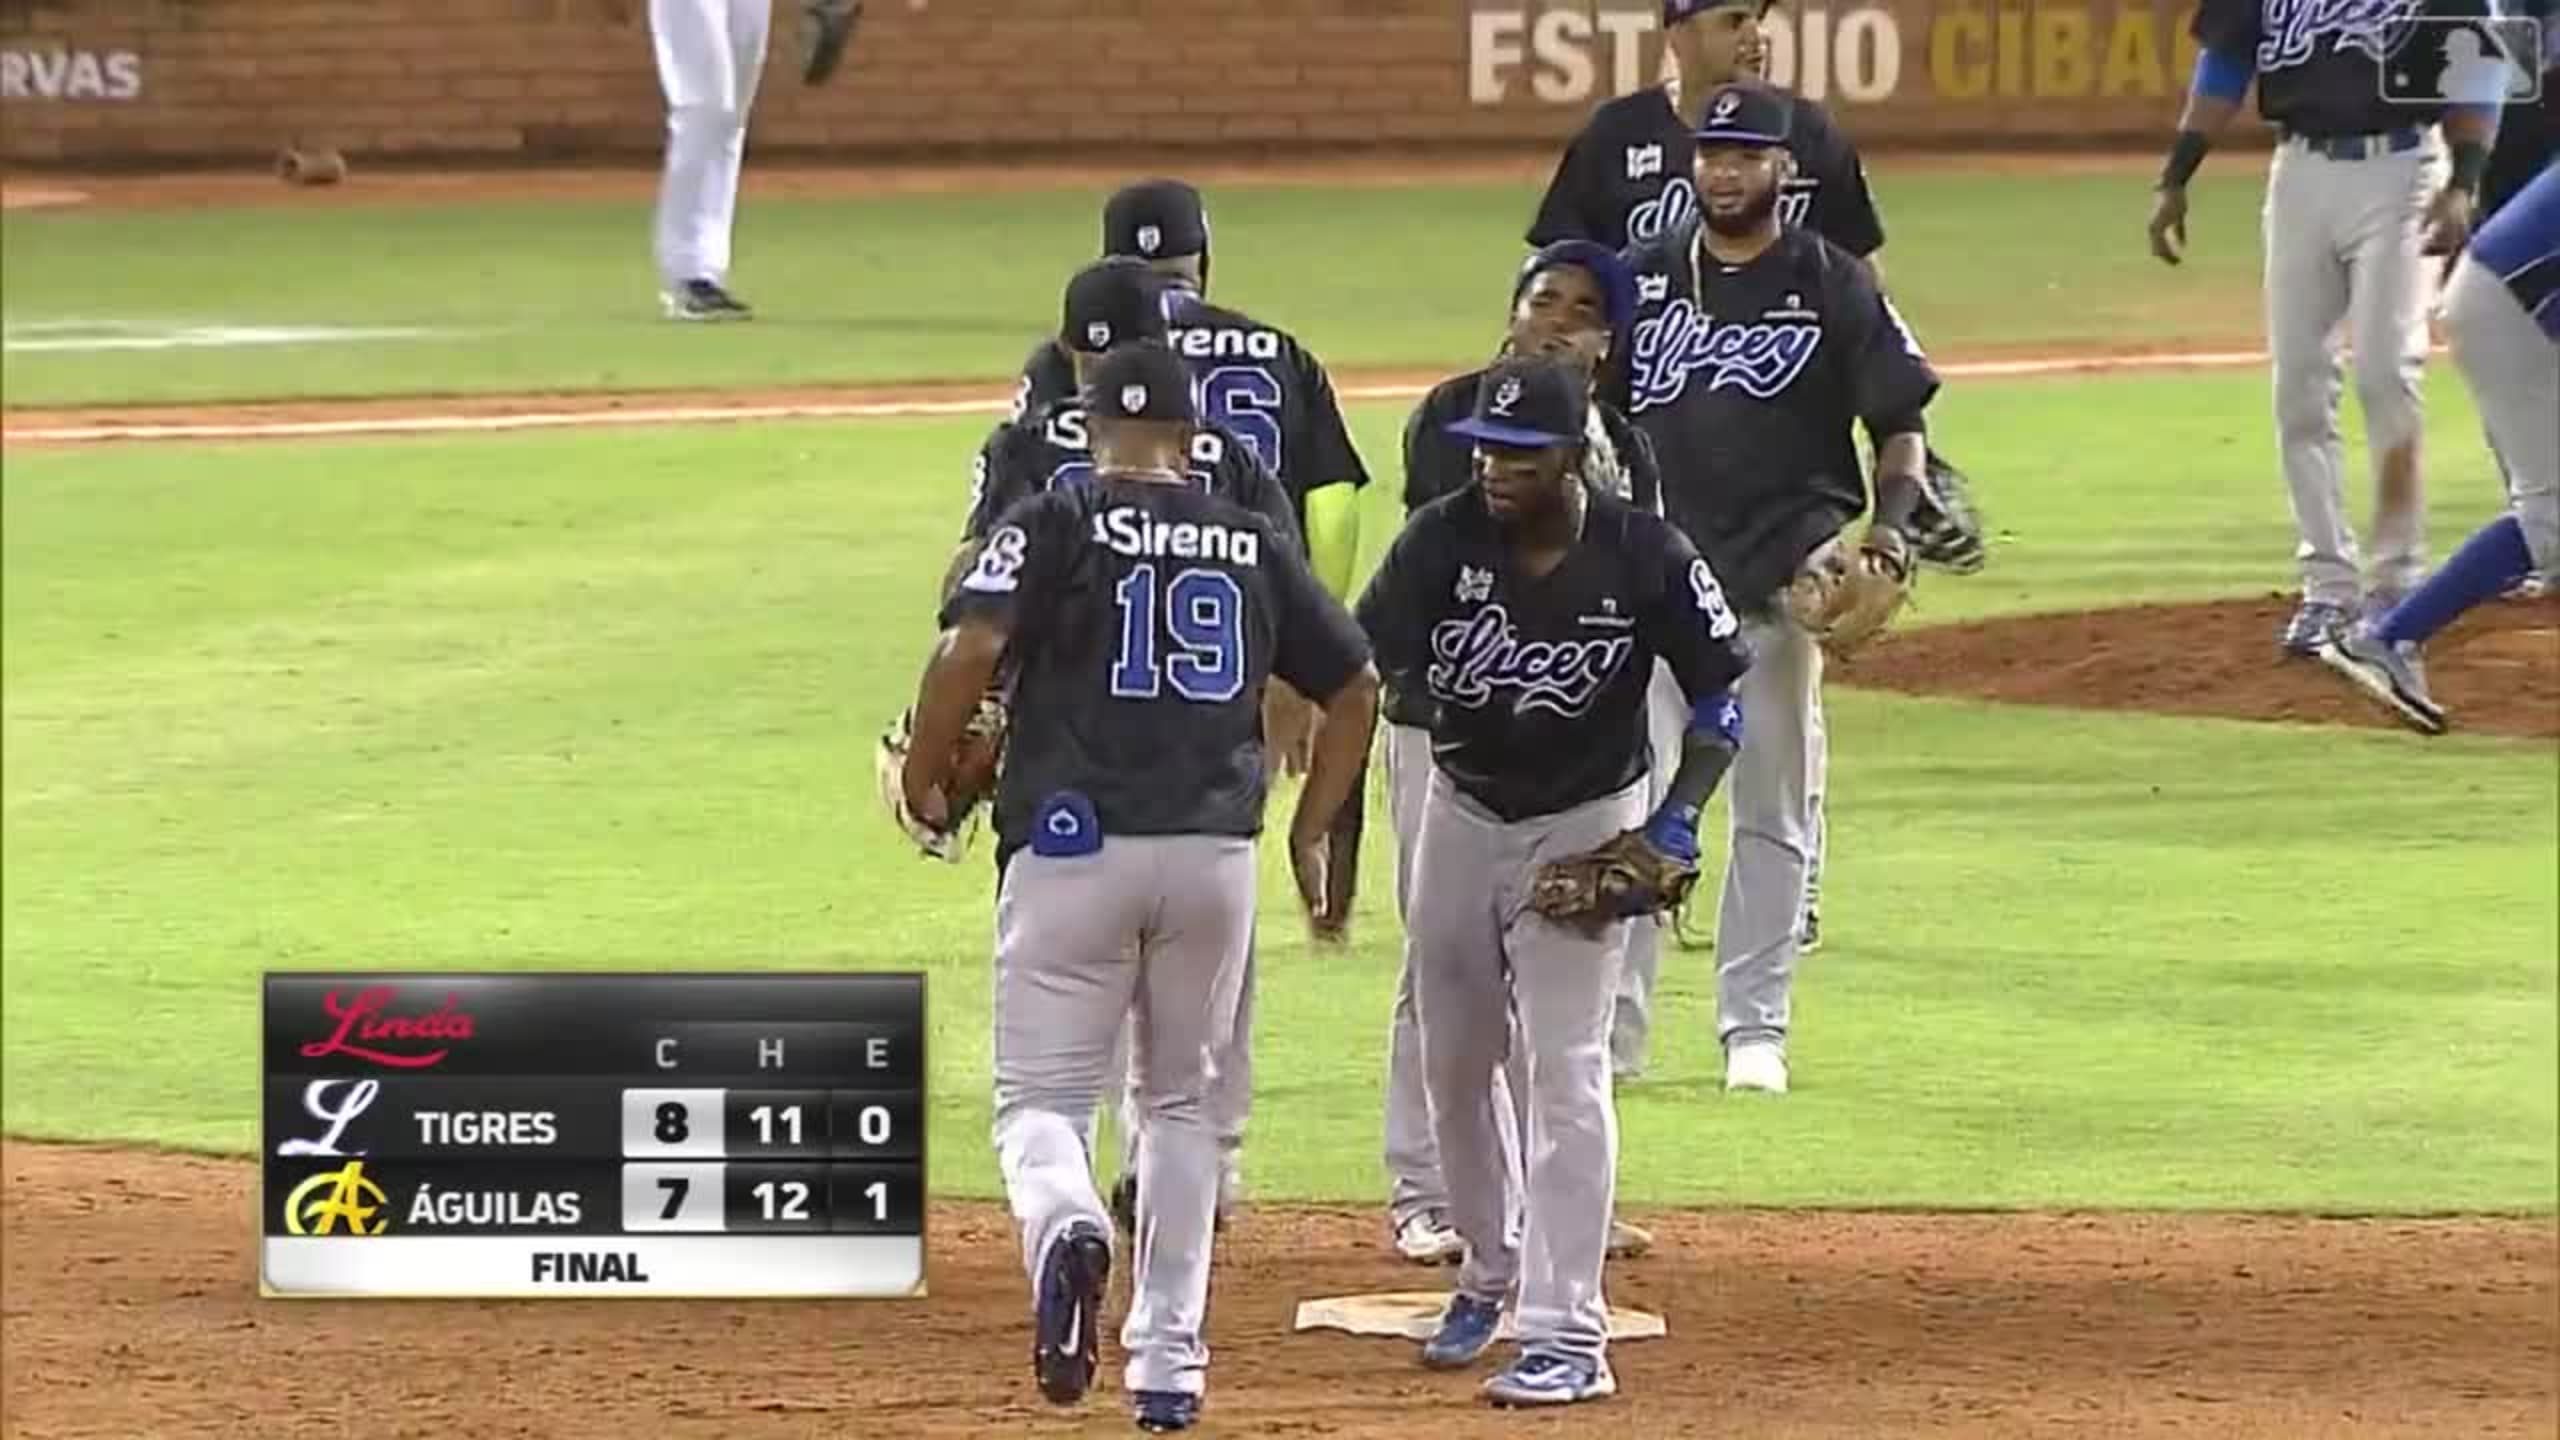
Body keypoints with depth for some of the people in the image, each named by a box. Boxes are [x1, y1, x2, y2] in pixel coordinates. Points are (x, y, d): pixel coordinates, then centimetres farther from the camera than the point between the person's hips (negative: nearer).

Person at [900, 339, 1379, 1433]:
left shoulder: (1053, 524, 1)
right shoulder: (1252, 544, 13)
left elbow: (972, 647, -14)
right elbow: (1356, 686, 17)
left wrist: (925, 775, 0)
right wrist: (1309, 836, 23)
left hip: (1072, 845, -3)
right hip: (1216, 855, 3)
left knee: (1041, 1097, 2)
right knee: (1182, 1104, 18)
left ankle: (1066, 1228, -32)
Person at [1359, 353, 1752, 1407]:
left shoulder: (1646, 558, -18)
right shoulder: (1443, 539, -15)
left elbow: (1720, 689, -6)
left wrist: (1678, 820, -17)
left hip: (1584, 827, -4)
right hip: (1462, 815, 4)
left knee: (1566, 1070, -12)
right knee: (1450, 1063, 15)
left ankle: (1567, 1337, -13)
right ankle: (1490, 1270, 39)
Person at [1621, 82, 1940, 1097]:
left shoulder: (1832, 287, 2)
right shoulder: (1642, 281, 9)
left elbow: (1901, 423, 4)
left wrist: (1888, 528, -12)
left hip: (1781, 583, -2)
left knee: (1772, 807, 3)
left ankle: (1754, 1024, 10)